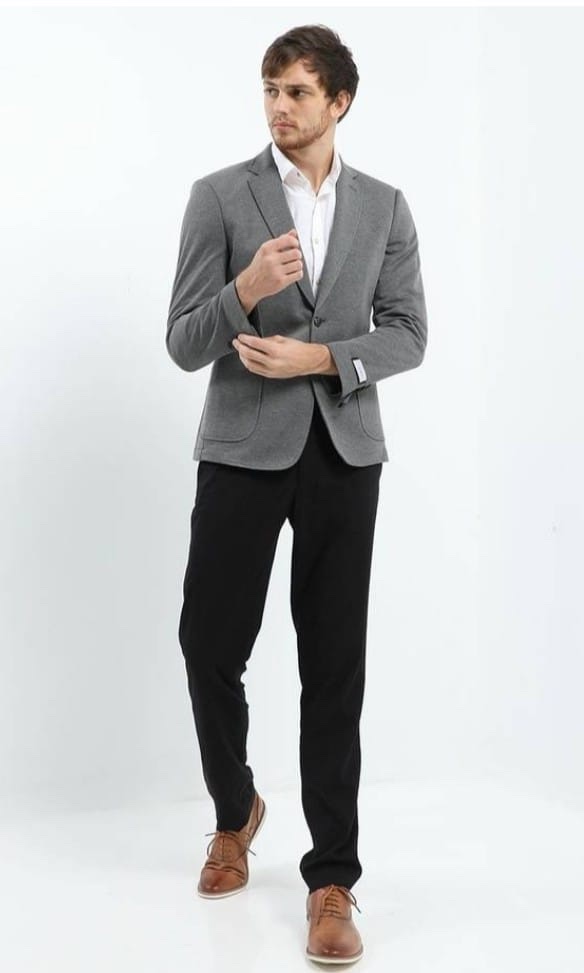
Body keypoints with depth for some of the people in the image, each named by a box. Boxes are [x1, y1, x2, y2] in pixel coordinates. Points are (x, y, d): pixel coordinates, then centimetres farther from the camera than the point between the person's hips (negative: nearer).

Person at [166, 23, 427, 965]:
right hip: (243, 450, -1)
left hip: (343, 453, 1)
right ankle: (236, 809, 30)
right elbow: (185, 345, -4)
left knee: (335, 667, 1)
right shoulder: (219, 195, 0)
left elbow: (408, 335, 3)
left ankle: (332, 880, 8)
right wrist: (246, 289, -24)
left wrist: (316, 356, -13)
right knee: (211, 647, -1)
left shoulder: (385, 206, 8)